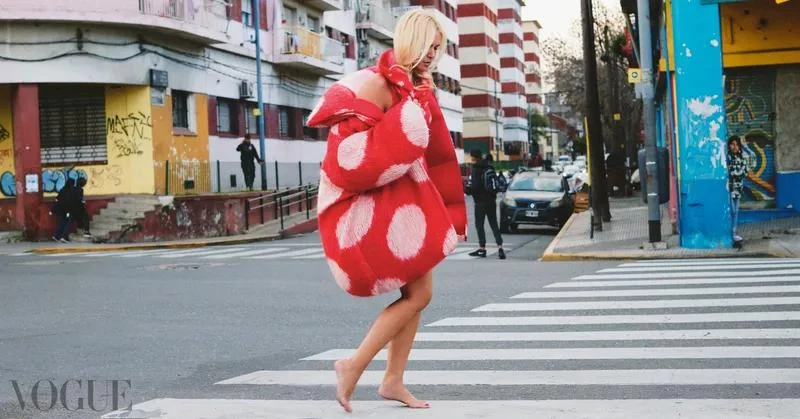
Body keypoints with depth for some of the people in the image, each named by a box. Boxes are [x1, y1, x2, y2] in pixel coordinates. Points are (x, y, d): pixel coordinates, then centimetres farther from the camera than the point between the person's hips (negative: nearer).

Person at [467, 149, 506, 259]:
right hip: (491, 200, 7)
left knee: (479, 225, 4)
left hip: (480, 202, -7)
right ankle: (500, 247, -4)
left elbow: (474, 187, -19)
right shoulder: (490, 168, 8)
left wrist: (467, 190, -2)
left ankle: (482, 248, 6)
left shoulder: (475, 170, -15)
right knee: (494, 224, 8)